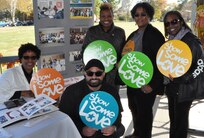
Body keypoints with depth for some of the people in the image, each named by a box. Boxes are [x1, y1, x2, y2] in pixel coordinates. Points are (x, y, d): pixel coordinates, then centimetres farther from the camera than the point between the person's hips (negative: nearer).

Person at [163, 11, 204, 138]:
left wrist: (180, 77, -23)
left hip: (184, 89, -7)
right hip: (172, 87, 7)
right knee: (173, 118, 18)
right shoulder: (171, 40, 7)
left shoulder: (191, 40, -16)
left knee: (180, 120, 3)